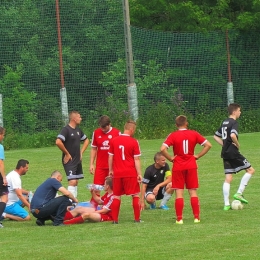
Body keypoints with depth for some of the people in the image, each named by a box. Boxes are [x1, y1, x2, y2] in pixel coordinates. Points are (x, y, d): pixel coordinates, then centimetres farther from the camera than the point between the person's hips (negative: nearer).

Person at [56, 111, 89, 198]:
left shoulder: (78, 130, 11)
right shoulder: (66, 129, -14)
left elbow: (86, 140, 28)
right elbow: (58, 142, -28)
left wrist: (81, 152, 15)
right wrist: (67, 154, -18)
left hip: (78, 160, 8)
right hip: (69, 160, -8)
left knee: (76, 182, 11)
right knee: (72, 182, -15)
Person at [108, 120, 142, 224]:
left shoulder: (114, 140, 3)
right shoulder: (134, 142, -7)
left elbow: (110, 157, 8)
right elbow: (137, 160, -7)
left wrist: (110, 170, 19)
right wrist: (139, 174, -3)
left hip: (117, 173, 3)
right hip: (130, 173, -3)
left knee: (117, 196, 9)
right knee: (135, 195, 6)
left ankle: (115, 219, 7)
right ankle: (137, 218, 5)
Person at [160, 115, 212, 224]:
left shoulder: (173, 135, -7)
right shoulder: (194, 134, 0)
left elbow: (163, 149, -19)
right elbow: (208, 145, -3)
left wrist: (171, 158, -6)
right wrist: (198, 156, 1)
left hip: (178, 167, -2)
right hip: (191, 166, 2)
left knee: (179, 193, 2)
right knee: (193, 192, 8)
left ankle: (179, 218, -1)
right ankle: (197, 217, 4)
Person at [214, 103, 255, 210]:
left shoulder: (224, 122, 15)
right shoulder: (234, 123, -12)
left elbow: (216, 136, 22)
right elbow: (232, 135, -30)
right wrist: (238, 145, -13)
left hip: (225, 153, 8)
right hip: (233, 153, -8)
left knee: (228, 178, 7)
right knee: (250, 170, 4)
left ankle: (226, 204, 2)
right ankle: (239, 193, -4)